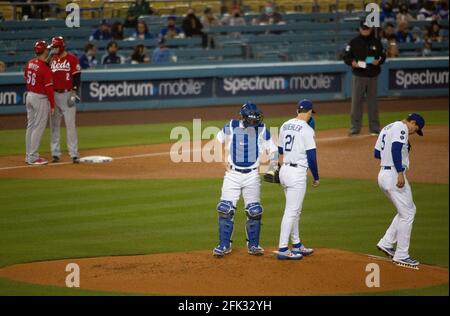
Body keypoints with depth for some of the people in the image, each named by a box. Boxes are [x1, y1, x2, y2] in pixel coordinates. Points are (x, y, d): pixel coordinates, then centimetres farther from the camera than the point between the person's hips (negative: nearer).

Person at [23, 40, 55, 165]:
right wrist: (52, 105, -11)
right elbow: (49, 88, -18)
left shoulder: (29, 63, 3)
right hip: (41, 99, -8)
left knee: (30, 126, 15)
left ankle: (29, 155, 21)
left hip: (29, 96, 8)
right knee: (38, 128, -2)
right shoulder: (45, 68, -20)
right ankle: (33, 157, -1)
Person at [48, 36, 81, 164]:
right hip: (53, 95, 5)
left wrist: (74, 93, -14)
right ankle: (55, 153, 11)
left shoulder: (72, 59, -4)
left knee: (70, 124, -6)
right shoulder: (51, 60, 11)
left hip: (67, 95, -5)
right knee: (54, 125, 6)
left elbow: (77, 77, -7)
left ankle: (74, 154, -4)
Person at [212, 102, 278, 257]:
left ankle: (253, 245, 15)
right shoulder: (231, 127, -7)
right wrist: (224, 161, 3)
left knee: (254, 211, 2)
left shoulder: (261, 129, -5)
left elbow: (272, 149, 1)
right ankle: (224, 245, 5)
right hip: (233, 174, -1)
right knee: (225, 209, -5)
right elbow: (217, 142, 9)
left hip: (252, 175, 1)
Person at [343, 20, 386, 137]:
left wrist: (378, 61, -9)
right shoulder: (354, 42, 0)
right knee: (356, 102, -3)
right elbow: (346, 57, 1)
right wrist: (352, 62, -19)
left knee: (372, 102, 7)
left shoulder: (376, 42, 6)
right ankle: (355, 128, 3)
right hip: (358, 76, -2)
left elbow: (383, 56, 12)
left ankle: (375, 128, 15)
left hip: (372, 76, 2)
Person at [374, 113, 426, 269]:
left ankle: (386, 243, 16)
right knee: (407, 214, -3)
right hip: (394, 175, -10)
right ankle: (401, 256, -1)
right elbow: (396, 148, -24)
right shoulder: (401, 127, -8)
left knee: (409, 210, 20)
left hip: (383, 174, 10)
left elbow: (377, 153, 23)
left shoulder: (387, 128, 21)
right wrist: (400, 172, -28)